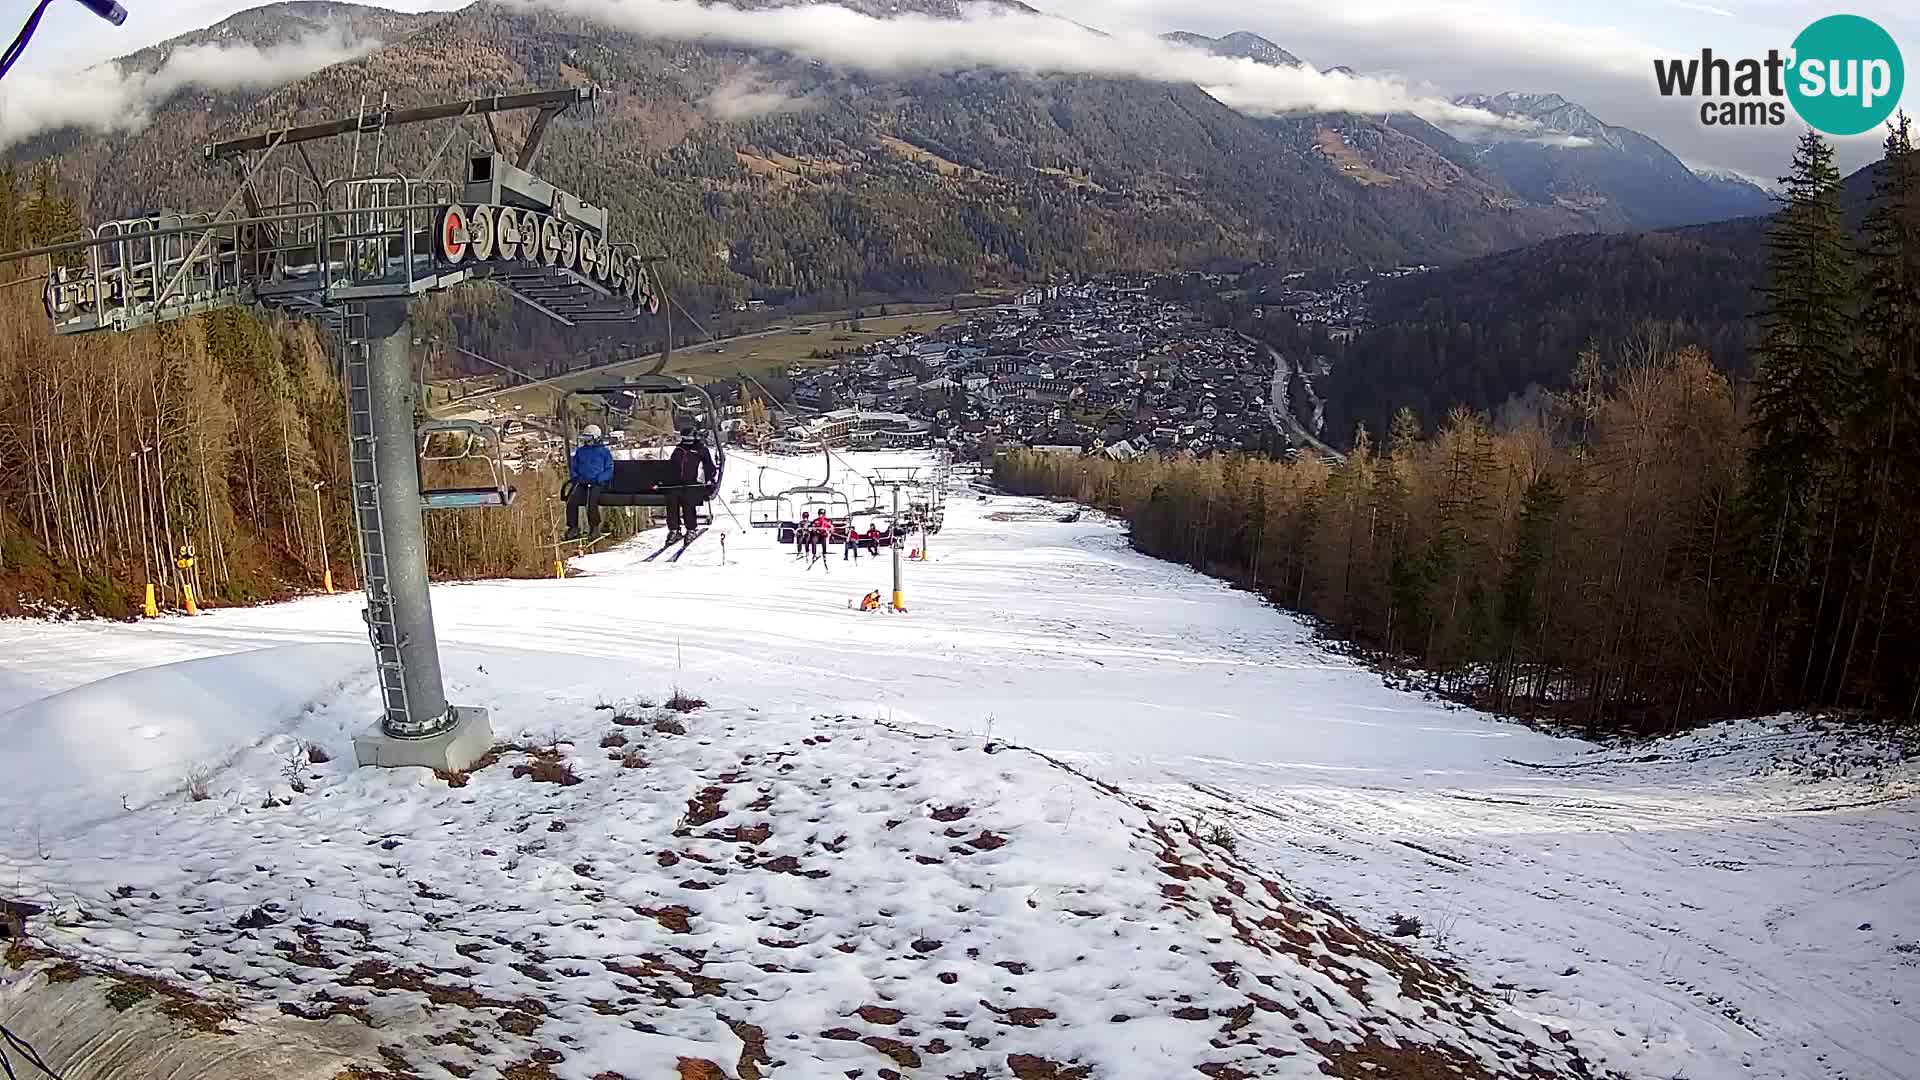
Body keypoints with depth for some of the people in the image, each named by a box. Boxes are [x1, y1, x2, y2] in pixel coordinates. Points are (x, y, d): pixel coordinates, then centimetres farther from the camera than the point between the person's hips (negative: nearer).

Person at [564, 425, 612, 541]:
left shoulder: (604, 452, 10)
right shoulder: (580, 451, 21)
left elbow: (609, 470, 4)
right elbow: (573, 468, 24)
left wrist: (597, 480, -11)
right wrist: (576, 477, 3)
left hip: (597, 483, -4)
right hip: (581, 483, 4)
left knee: (592, 502, -31)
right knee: (571, 501, -24)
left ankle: (595, 528, -16)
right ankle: (573, 528, -15)